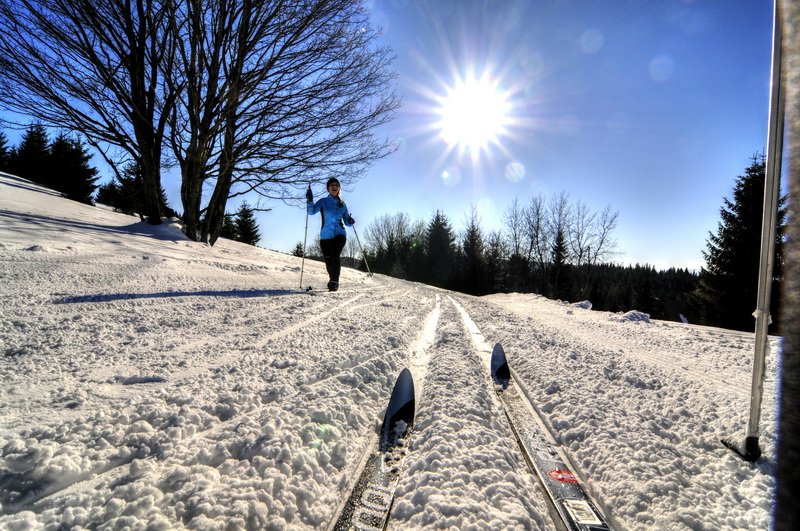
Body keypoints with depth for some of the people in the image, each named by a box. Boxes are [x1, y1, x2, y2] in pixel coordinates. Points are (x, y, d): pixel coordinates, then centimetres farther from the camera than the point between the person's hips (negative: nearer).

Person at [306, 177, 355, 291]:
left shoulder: (342, 204, 14)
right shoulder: (323, 202, 7)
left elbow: (346, 221, 16)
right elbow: (312, 211, -8)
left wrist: (350, 221, -7)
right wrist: (310, 201, -27)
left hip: (339, 234, 0)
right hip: (326, 235, 0)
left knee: (335, 256, -21)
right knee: (328, 260, 4)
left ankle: (334, 282, -21)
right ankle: (333, 280, 28)